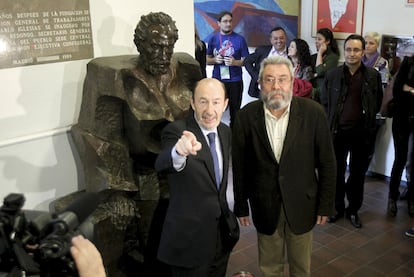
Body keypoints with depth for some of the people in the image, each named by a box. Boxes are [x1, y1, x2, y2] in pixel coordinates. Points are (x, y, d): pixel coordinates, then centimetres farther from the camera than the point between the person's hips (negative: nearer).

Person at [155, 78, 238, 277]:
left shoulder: (225, 132, 3)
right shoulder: (176, 131, -18)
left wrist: (232, 213, 12)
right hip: (189, 237, -6)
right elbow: (162, 165, -39)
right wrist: (179, 152, -59)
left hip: (223, 233, 6)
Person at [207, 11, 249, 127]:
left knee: (235, 110, 6)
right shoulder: (213, 38, 5)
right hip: (217, 80, 1)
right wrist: (215, 60, -11)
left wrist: (235, 62, -18)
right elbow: (207, 60, 10)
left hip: (235, 80, -1)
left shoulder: (239, 39, -1)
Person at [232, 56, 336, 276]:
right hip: (264, 206, 1)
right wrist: (240, 206, 2)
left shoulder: (313, 112, -12)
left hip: (301, 204, 0)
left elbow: (327, 163, -4)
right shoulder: (246, 115, -9)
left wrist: (325, 205, -2)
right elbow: (239, 165, -2)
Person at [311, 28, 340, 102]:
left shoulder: (333, 57, -2)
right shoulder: (313, 57, 15)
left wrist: (320, 53, -5)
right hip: (312, 90, 4)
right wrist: (314, 75, -11)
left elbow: (320, 72, -15)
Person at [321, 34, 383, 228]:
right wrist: (330, 124, 1)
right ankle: (337, 207, 27)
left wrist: (368, 119, 4)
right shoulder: (332, 75, -2)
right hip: (337, 131, 0)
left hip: (362, 133, 0)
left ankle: (353, 210, 27)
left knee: (358, 173, 11)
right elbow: (324, 102, 5)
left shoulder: (373, 76, -2)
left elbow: (378, 102, 8)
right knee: (337, 172, 11)